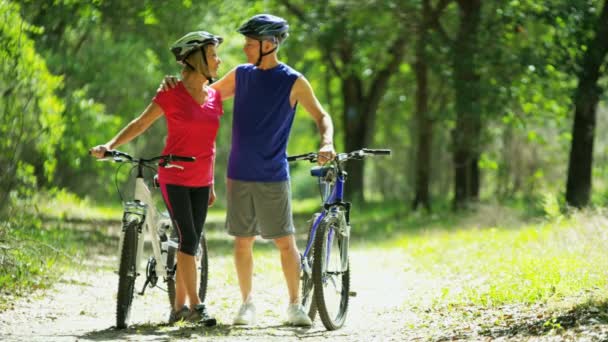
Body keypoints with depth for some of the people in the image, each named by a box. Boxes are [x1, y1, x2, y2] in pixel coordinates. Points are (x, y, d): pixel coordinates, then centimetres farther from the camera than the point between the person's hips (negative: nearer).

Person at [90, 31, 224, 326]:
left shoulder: (214, 97, 7)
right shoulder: (172, 94, -8)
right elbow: (140, 124, -2)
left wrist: (211, 184, 17)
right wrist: (109, 145, -14)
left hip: (200, 182, 5)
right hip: (174, 177, -5)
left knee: (191, 243, 6)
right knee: (188, 239, -11)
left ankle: (179, 306, 12)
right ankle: (195, 305, -8)